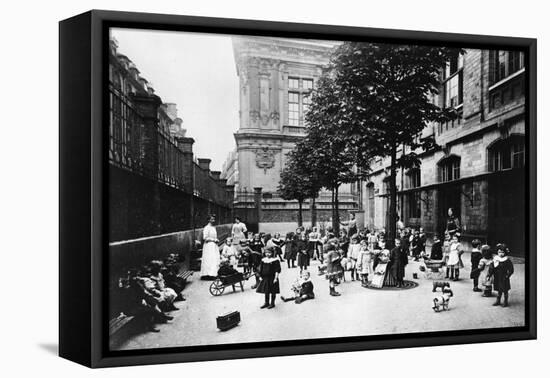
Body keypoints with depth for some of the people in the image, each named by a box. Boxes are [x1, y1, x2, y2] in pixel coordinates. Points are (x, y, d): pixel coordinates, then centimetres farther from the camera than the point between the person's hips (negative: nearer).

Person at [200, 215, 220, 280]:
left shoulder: (214, 228, 16)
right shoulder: (206, 228, -10)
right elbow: (205, 238, -16)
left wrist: (216, 240, 7)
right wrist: (214, 239, -14)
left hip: (214, 246, 9)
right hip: (208, 245, -9)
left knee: (215, 260, 4)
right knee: (209, 260, -12)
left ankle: (213, 274, 6)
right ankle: (208, 274, -12)